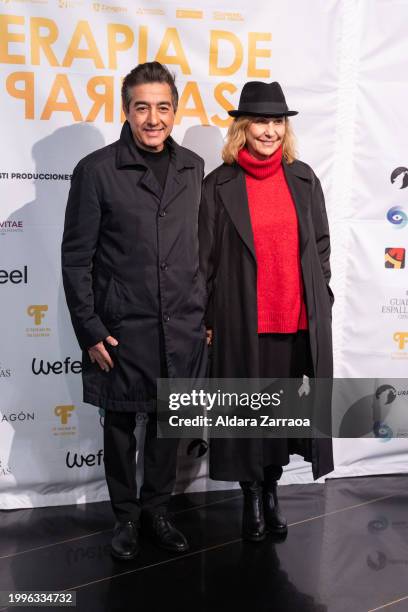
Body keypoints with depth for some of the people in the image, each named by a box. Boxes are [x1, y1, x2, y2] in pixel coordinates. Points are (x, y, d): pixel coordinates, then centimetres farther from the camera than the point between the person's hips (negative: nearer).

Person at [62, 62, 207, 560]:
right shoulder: (96, 170, -7)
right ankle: (125, 515, 33)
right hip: (122, 329, -3)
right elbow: (76, 256, -6)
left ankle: (156, 510, 35)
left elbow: (205, 246, 10)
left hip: (182, 328, 3)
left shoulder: (193, 168, 5)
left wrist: (209, 314, 8)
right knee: (120, 425, 12)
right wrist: (90, 331, -10)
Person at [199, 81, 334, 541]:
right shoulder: (219, 185, -3)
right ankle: (253, 495, 29)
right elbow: (205, 258, -2)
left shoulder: (303, 179, 6)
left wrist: (321, 303, 8)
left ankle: (272, 487, 33)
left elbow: (320, 245, 11)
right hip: (243, 323, -2)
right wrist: (207, 319, -2)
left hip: (299, 320, 3)